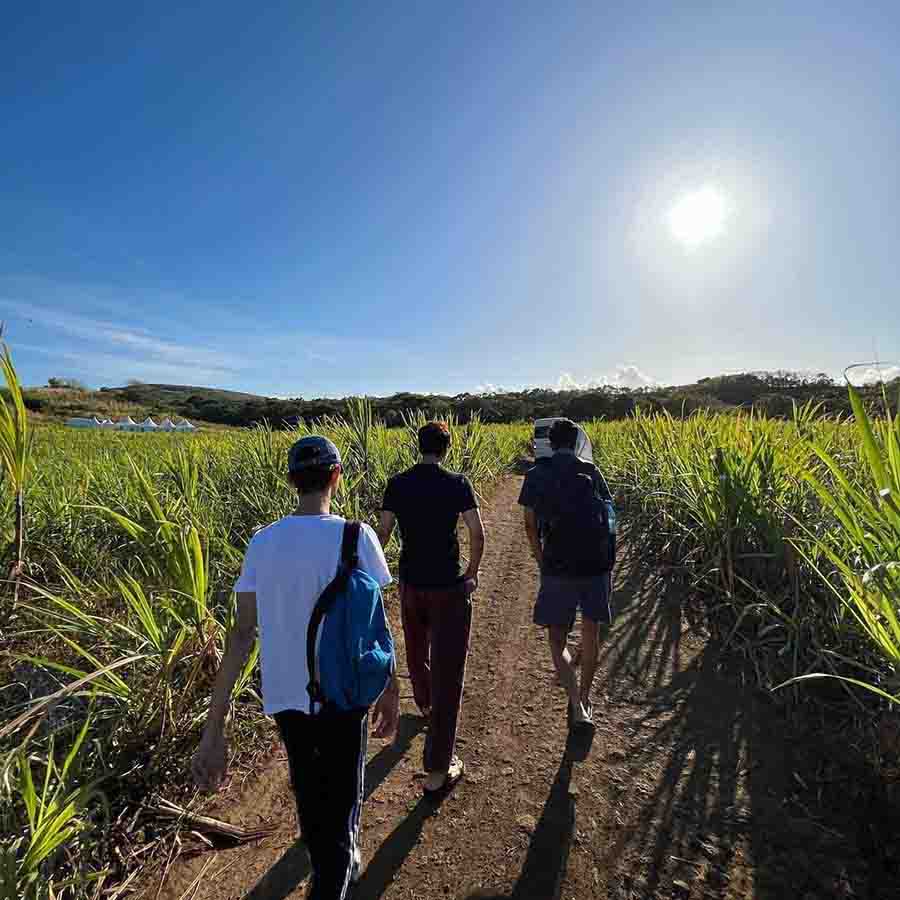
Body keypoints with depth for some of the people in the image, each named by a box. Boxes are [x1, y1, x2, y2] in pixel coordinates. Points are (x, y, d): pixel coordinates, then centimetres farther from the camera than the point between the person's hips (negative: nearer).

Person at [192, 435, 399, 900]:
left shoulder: (262, 542, -7)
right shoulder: (354, 536, -17)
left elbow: (241, 634, -7)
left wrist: (214, 728, -1)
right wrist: (390, 691, 2)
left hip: (284, 696, 5)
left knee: (309, 795, 29)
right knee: (340, 802, 18)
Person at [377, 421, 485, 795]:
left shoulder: (397, 484, -3)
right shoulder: (457, 484, -11)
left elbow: (383, 533, -1)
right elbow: (477, 534, -13)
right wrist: (472, 573, 2)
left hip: (410, 584, 4)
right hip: (449, 588, -4)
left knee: (416, 652, 29)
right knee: (447, 671, 5)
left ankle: (425, 706, 56)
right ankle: (437, 770, 11)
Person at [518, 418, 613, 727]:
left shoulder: (536, 475, -1)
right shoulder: (590, 471, 1)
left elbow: (530, 524, 0)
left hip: (558, 566, -1)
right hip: (595, 563, 2)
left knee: (557, 639, 13)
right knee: (591, 632, 20)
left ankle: (577, 707, 0)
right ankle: (584, 698, 34)